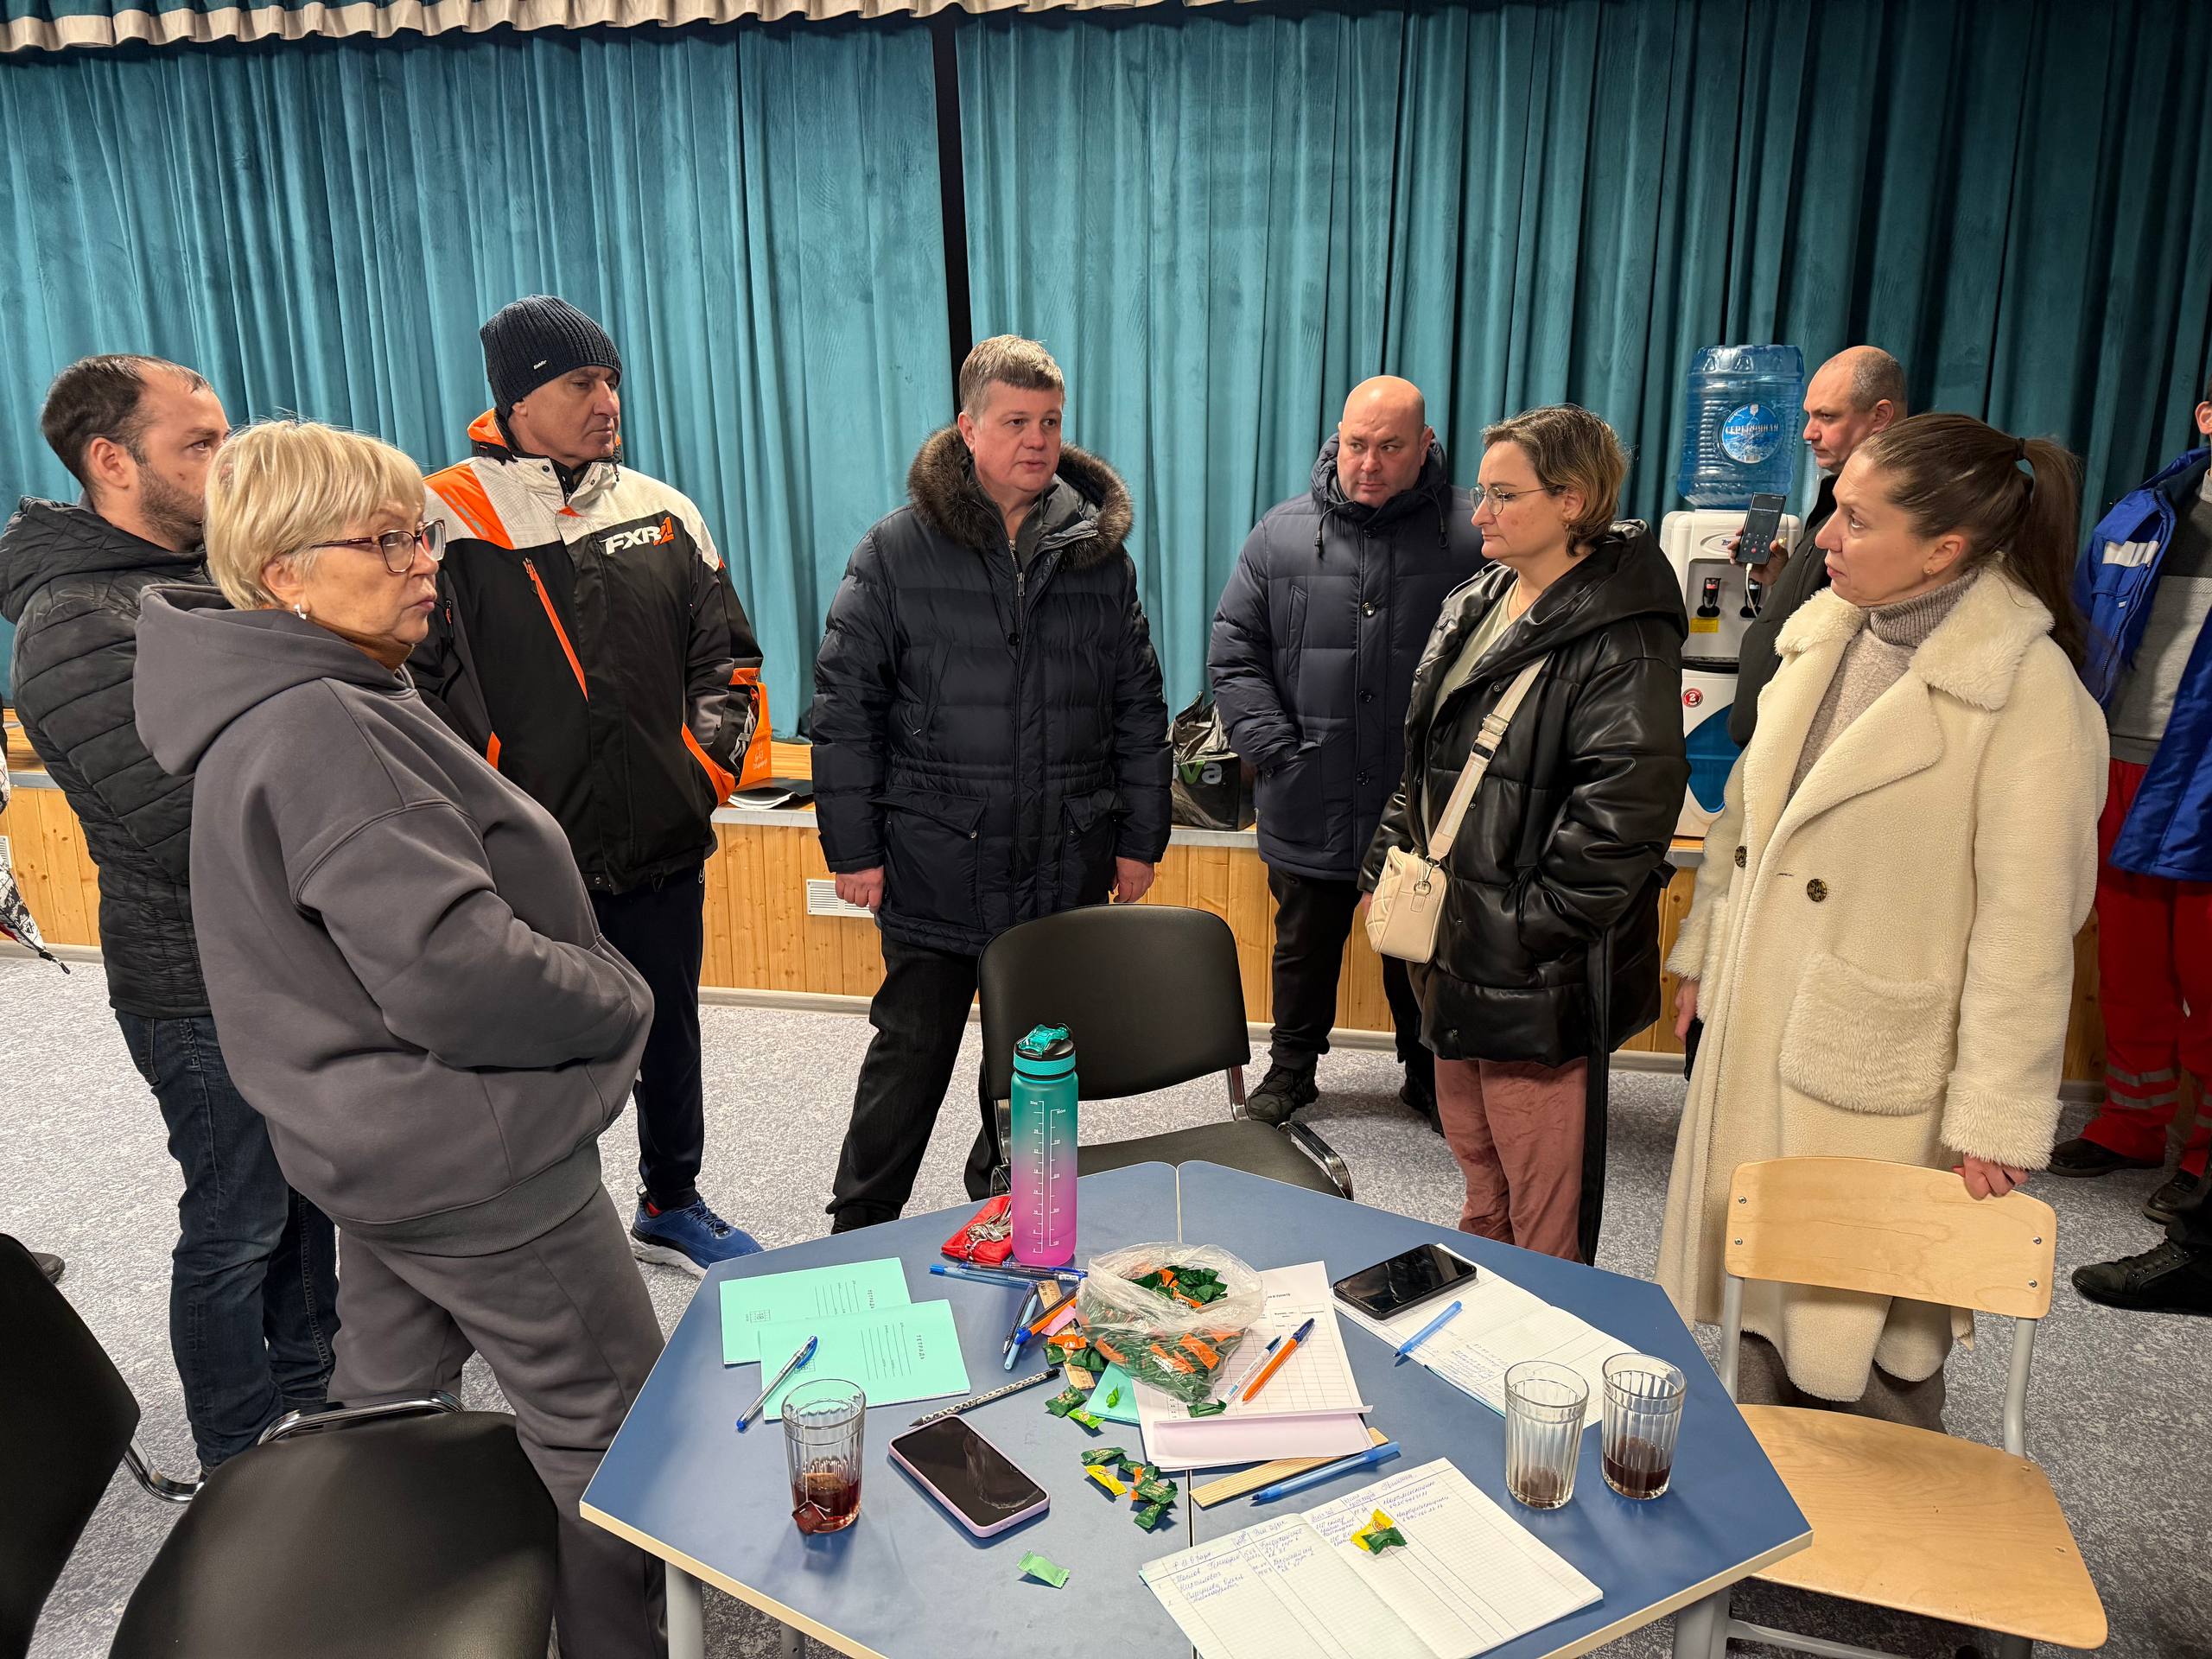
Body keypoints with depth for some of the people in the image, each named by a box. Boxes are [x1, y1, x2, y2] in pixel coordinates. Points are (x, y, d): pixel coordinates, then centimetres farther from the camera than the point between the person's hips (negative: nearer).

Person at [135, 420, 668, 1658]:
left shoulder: (285, 710, 9)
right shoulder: (326, 733, -24)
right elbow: (453, 969, -31)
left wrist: (594, 986, 9)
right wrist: (622, 999, -14)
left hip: (382, 1138, 11)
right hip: (474, 1156, -10)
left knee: (390, 1401, 26)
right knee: (612, 1432, 4)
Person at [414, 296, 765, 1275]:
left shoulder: (664, 514, 7)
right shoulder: (444, 522, -7)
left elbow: (724, 651, 13)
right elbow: (408, 681, -6)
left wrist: (715, 753, -1)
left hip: (663, 840, 5)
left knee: (669, 1029, 18)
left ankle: (670, 1205, 39)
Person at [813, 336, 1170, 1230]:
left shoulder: (1100, 553, 6)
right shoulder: (896, 551, -3)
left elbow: (1139, 707, 10)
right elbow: (845, 704, -4)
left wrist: (1140, 838, 7)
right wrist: (853, 848, -7)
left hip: (1067, 868, 3)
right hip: (935, 864, -3)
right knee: (911, 1056, 6)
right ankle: (858, 1235, 24)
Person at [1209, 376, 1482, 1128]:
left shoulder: (1472, 535, -6)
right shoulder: (1283, 533, 1)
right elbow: (1233, 653, 2)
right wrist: (1278, 750, -7)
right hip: (1309, 806, 2)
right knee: (1304, 948, 18)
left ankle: (1429, 1074, 37)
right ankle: (1291, 1067, 38)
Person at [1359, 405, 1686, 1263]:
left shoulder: (1622, 641, -16)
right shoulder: (1472, 610, 11)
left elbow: (1623, 812, -22)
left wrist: (1525, 927, -19)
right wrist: (1387, 868, 11)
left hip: (1540, 972, -9)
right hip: (1454, 948, 9)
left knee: (1544, 1208, 5)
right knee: (1478, 1170, 24)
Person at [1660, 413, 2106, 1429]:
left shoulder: (2028, 690, -17)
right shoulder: (1825, 631, 3)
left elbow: (2028, 924, -16)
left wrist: (1996, 1116, -14)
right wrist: (1702, 953, 17)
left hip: (1873, 1070, -6)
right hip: (1754, 1032, 7)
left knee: (1867, 1359, 10)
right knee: (1763, 1309, 20)